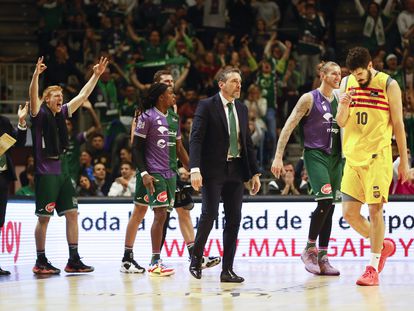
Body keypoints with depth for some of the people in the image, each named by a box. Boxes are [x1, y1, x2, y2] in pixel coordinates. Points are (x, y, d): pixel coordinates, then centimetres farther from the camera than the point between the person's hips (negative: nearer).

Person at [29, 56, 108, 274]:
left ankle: (73, 260, 9)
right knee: (44, 217, -3)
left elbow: (82, 96, 17)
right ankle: (41, 262, 4)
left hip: (61, 171, 7)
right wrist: (36, 74, -40)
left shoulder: (62, 113, 12)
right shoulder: (40, 114, -6)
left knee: (72, 213, 5)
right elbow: (33, 96, -25)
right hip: (45, 172, -7)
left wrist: (96, 75, 13)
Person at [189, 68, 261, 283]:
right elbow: (196, 139, -11)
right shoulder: (207, 106, -5)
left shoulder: (242, 109, 14)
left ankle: (227, 269, 6)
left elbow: (247, 143, 17)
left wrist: (254, 172, 12)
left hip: (236, 170, 6)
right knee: (209, 214, -11)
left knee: (234, 219, 2)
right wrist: (195, 169, -22)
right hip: (213, 170, -6)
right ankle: (196, 258, 12)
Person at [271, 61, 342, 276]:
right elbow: (288, 127, -8)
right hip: (315, 154, -6)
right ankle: (309, 249, -6)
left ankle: (322, 258, 8)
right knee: (325, 200, -21)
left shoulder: (339, 99, 12)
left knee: (330, 206, 4)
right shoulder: (309, 99, -5)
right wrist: (278, 156, -14)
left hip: (335, 157, 6)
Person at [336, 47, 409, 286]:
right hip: (353, 156, 5)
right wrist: (344, 106, -13)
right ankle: (383, 246, 25)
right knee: (349, 212, 2)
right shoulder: (347, 83, 9)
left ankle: (373, 268, -1)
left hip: (378, 156, -5)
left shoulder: (389, 85, -4)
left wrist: (404, 161, 0)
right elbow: (341, 122, 10)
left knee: (375, 210, -6)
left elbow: (398, 125, -1)